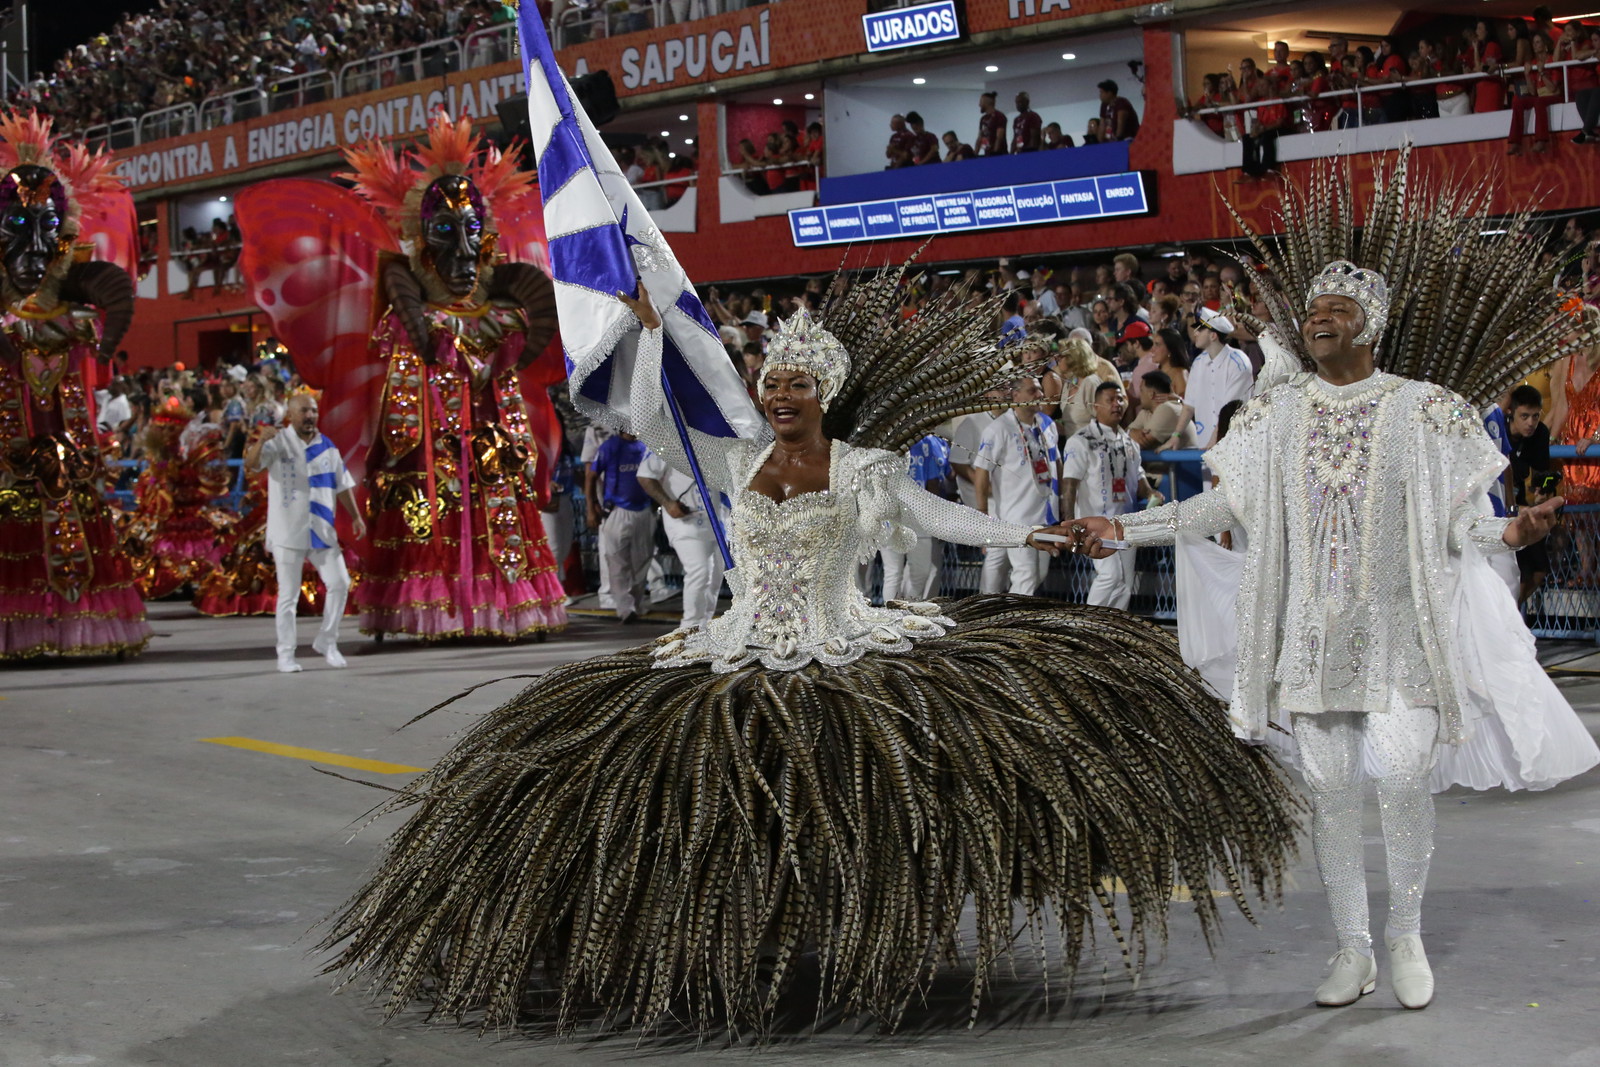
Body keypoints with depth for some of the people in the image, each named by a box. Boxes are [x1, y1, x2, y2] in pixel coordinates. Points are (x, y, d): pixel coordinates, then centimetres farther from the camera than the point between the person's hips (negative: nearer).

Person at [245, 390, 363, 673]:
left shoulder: (327, 447, 9)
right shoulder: (278, 443, -5)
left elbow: (343, 485, 16)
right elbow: (250, 464, -22)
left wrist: (355, 516, 8)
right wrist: (261, 440, -40)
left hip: (322, 531, 4)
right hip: (287, 533, -4)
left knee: (339, 583, 1)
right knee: (288, 594, 1)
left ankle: (326, 641, 17)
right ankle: (286, 654, 9)